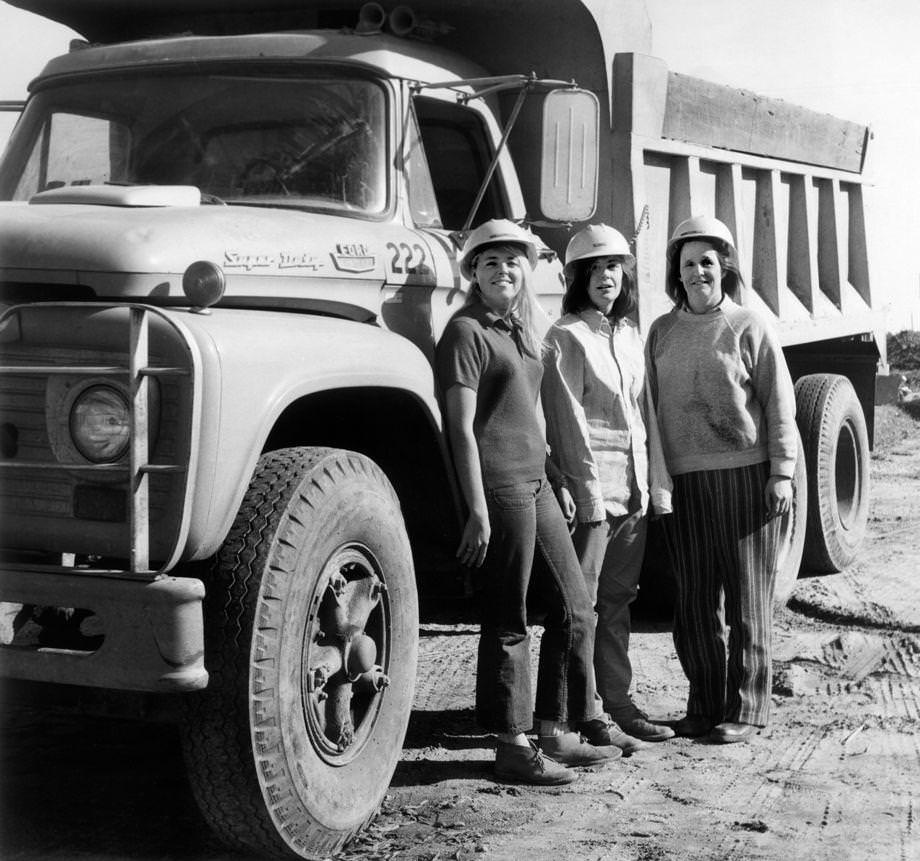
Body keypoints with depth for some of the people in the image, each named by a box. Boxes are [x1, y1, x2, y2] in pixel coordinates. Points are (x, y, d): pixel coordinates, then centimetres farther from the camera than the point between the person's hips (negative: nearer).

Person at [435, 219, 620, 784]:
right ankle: (513, 748, 5)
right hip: (498, 483, -9)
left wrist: (553, 476, 18)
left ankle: (555, 733, 20)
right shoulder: (467, 331, -7)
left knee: (575, 610, 11)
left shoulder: (519, 331, 18)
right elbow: (462, 428, -13)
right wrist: (478, 510, -18)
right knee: (508, 621, -3)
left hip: (535, 482, 9)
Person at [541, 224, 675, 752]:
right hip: (591, 489, -7)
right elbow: (569, 421, -10)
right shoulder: (567, 338, -6)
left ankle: (619, 703, 20)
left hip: (634, 491, 7)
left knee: (618, 601, 13)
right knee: (582, 604, -3)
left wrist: (660, 484, 12)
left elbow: (646, 412, 17)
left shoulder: (631, 336, 16)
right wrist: (589, 493, -15)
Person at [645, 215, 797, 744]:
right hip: (683, 481, 4)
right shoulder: (661, 332, 11)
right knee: (694, 601, 7)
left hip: (744, 476, -4)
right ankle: (704, 705, 19)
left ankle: (746, 710, 10)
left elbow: (780, 406, 1)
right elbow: (652, 407, 15)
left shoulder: (749, 327, 1)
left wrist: (782, 472, -6)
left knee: (747, 600, 2)